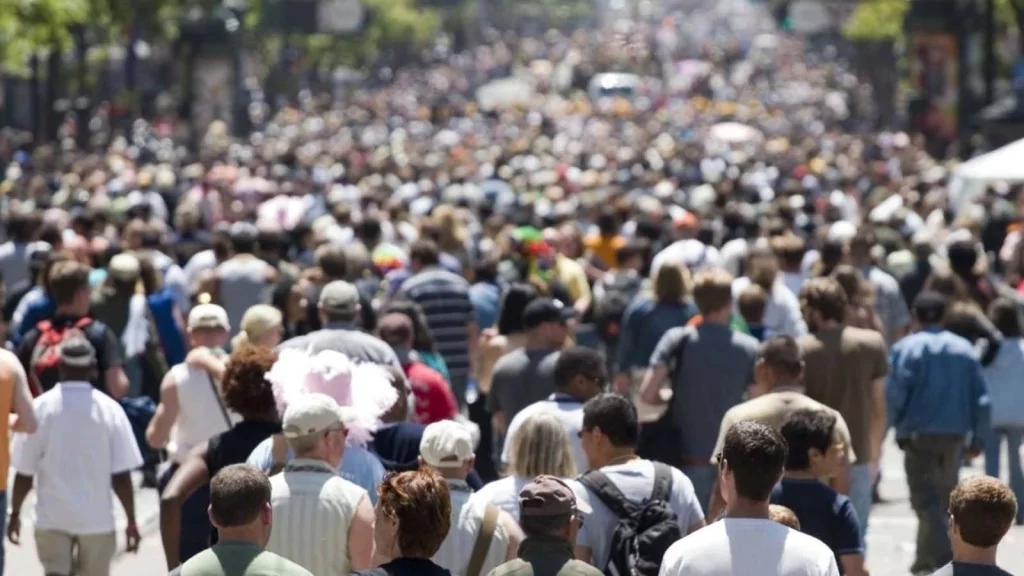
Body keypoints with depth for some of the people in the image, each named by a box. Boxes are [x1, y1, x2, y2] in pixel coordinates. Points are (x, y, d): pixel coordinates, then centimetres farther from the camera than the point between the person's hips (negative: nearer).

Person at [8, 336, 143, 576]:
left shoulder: (40, 408, -7)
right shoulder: (109, 409, -7)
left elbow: (24, 472, -4)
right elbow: (121, 475, -8)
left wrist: (15, 513, 10)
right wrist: (131, 520, 1)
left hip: (52, 518, 0)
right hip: (96, 518, 0)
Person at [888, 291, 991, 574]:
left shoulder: (907, 348, -7)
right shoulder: (964, 349, 5)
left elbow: (895, 393, -12)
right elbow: (981, 398, 4)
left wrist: (898, 425, 5)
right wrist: (978, 438, 10)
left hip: (920, 434, -4)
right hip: (955, 435, 4)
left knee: (926, 499, -4)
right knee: (945, 497, 18)